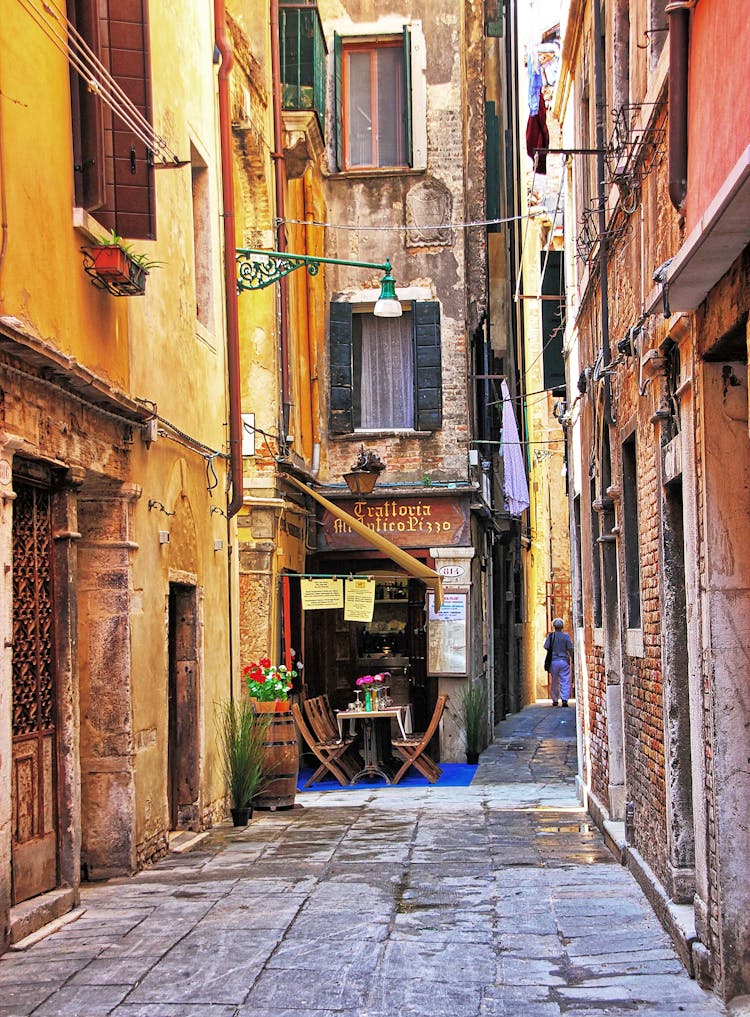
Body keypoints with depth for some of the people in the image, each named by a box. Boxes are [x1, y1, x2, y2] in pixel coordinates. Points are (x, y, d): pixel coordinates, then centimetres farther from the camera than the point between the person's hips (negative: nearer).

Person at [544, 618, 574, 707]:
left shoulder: (551, 635, -1)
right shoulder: (566, 636, -2)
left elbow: (546, 647, -3)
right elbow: (570, 648, -4)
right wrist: (572, 659, 9)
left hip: (553, 661, 1)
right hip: (564, 660, -1)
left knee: (554, 682, 11)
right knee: (565, 681, -1)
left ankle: (555, 700, 13)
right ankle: (564, 699, -15)